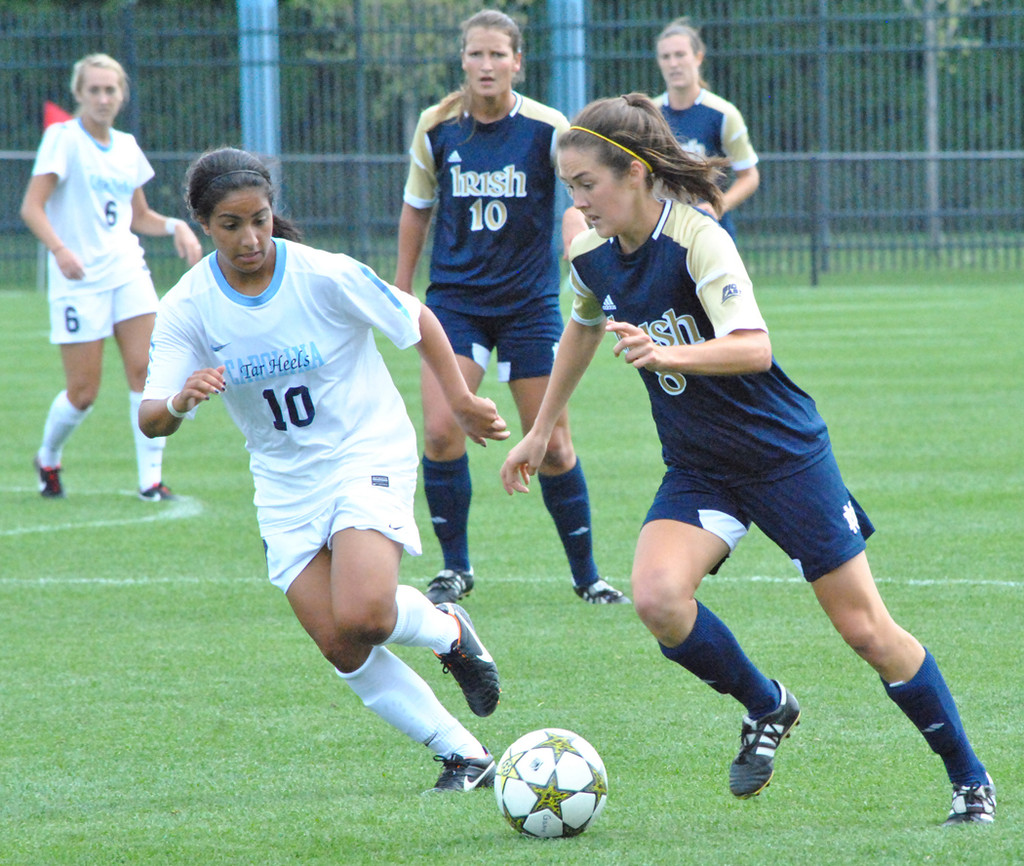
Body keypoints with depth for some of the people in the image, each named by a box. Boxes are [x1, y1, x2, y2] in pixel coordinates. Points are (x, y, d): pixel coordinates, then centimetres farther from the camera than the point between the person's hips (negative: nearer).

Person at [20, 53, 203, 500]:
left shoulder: (126, 146, 13)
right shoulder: (63, 138, -6)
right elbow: (32, 207, -14)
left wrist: (176, 226, 4)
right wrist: (59, 248, -30)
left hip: (127, 273, 5)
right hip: (78, 279, -5)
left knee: (145, 370, -10)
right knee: (83, 392, -3)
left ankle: (150, 479, -6)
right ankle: (47, 458, 26)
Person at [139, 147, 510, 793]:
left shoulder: (326, 276, -18)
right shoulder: (187, 308, -10)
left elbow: (416, 320, -2)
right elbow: (151, 420, -13)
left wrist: (460, 400, 1)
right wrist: (180, 401, -36)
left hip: (369, 454, -4)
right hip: (284, 482, 4)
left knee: (362, 616, -25)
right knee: (342, 648, -7)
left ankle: (449, 630, 9)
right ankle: (463, 753, 8)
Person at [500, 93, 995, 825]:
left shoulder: (697, 240, -23)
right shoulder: (593, 255, -2)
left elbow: (754, 348, -35)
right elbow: (584, 327, 21)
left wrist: (667, 355, -52)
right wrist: (541, 430, 26)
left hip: (784, 455, -5)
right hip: (697, 468, 5)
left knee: (866, 629, -1)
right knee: (657, 598, -22)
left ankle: (970, 779, 17)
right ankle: (766, 710, 5)